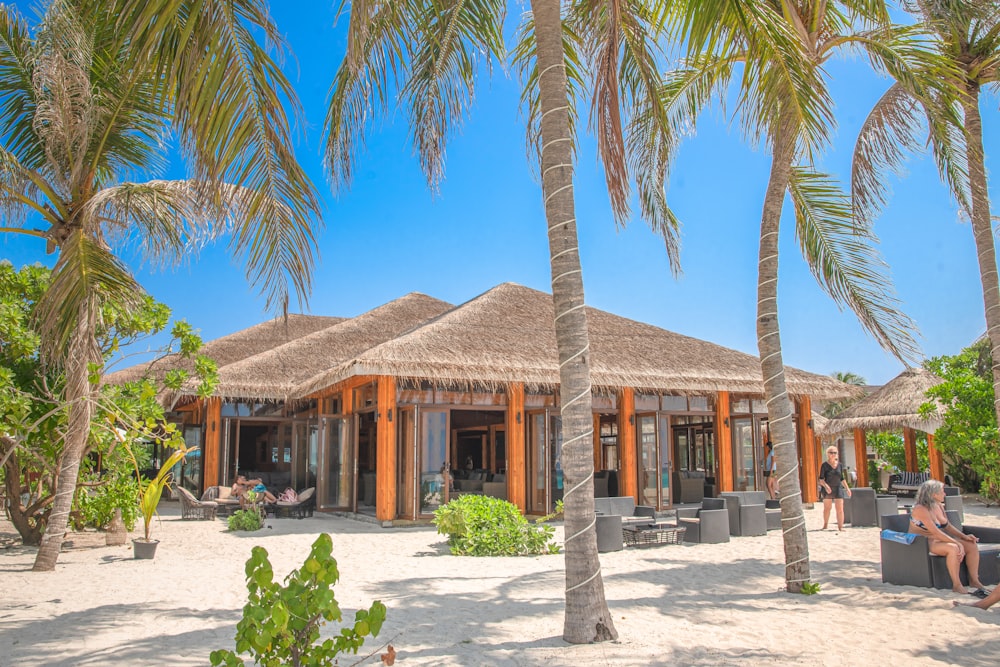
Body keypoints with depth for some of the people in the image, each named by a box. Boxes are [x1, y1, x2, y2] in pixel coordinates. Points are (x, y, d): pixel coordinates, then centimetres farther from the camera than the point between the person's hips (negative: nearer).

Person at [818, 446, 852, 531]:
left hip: (838, 489, 2)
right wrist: (825, 486, -23)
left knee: (840, 509, -4)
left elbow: (842, 479, 15)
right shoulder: (824, 465, -4)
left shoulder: (839, 465, 7)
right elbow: (821, 479, -7)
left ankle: (840, 527, -1)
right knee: (827, 508, 6)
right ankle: (825, 525, 20)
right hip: (827, 489, -2)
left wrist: (847, 488, 8)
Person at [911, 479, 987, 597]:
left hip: (939, 540, 9)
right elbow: (936, 532, -27)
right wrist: (957, 543, -30)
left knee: (972, 545, -6)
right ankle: (957, 585, -24)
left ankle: (974, 580, 0)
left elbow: (948, 526, 13)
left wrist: (964, 536, -3)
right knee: (953, 548, -33)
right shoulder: (920, 509, -21)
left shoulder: (939, 506, 8)